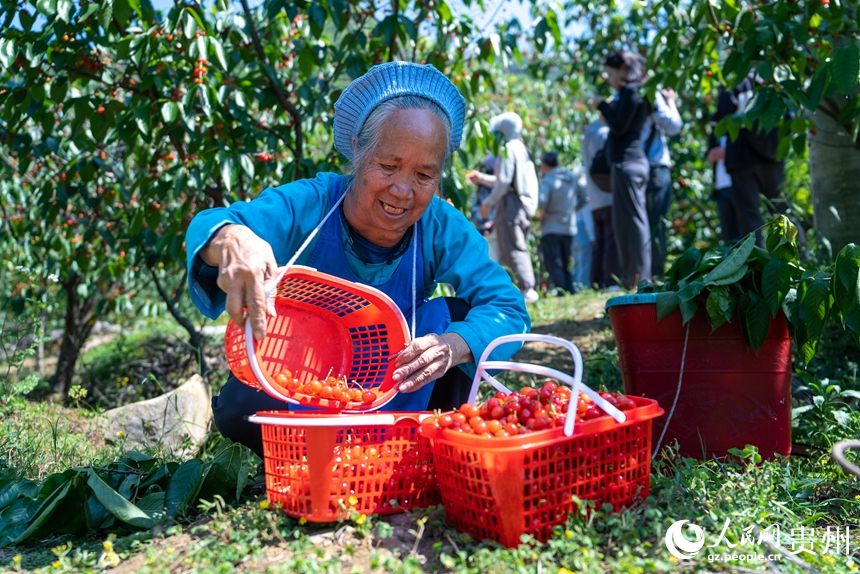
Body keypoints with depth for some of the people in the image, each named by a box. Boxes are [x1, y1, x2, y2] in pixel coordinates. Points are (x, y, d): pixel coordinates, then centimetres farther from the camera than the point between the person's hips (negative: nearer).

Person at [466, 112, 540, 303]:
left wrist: (489, 202, -8)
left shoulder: (509, 149, -11)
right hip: (523, 204, 10)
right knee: (519, 248, 12)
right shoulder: (520, 148, 19)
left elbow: (504, 181, -17)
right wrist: (481, 178, 27)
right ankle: (528, 289, 12)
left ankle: (526, 289, -12)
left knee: (513, 248, -9)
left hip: (510, 203, -10)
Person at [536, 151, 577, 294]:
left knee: (554, 267, -4)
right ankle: (570, 292, 6)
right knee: (566, 267, 14)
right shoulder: (571, 178, 9)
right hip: (569, 228, 6)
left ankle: (561, 293, -13)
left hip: (552, 228, -6)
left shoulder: (548, 180, -12)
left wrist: (543, 213, -11)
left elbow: (541, 200, -28)